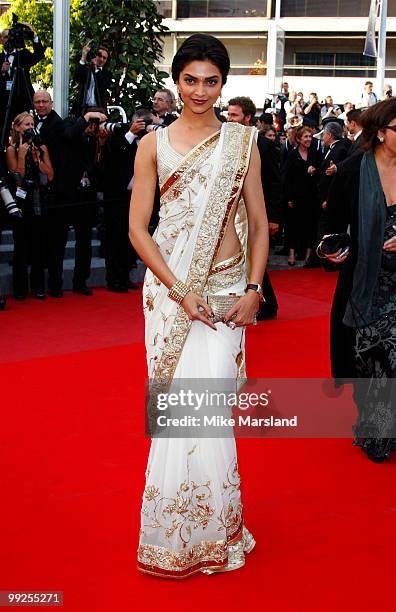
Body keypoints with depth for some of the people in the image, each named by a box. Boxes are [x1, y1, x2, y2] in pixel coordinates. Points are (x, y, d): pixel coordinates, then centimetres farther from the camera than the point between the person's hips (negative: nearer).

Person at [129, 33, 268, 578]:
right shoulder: (154, 144, 4)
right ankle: (175, 534, 18)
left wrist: (253, 289, -5)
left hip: (226, 288, 0)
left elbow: (258, 223, 7)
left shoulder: (242, 141, 6)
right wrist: (179, 290, -9)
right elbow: (138, 228, 0)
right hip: (167, 286, 0)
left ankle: (210, 531, 14)